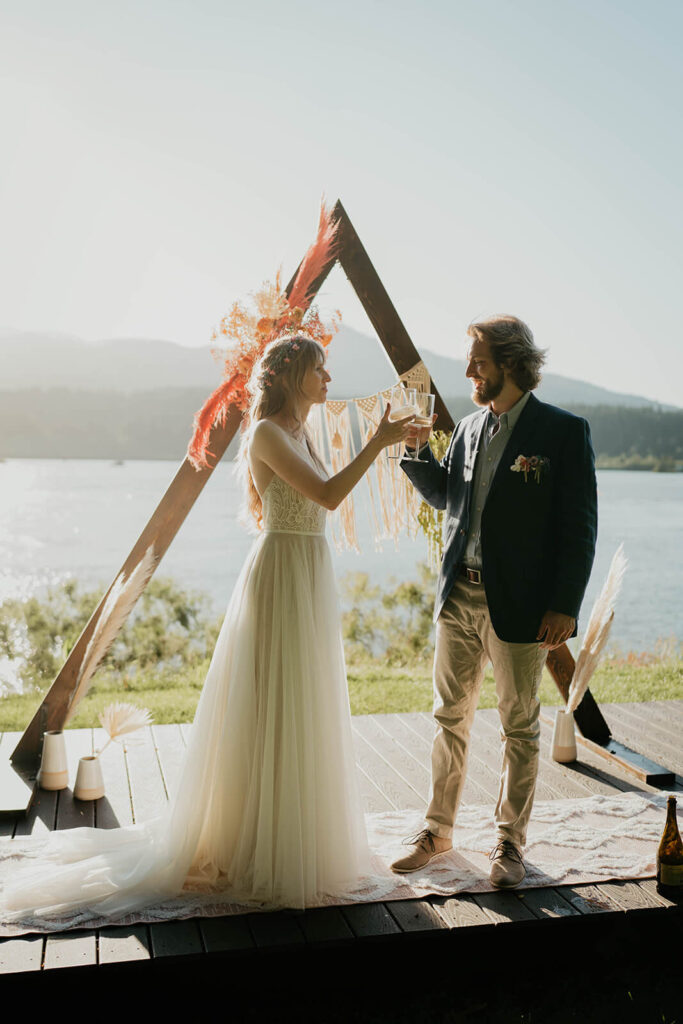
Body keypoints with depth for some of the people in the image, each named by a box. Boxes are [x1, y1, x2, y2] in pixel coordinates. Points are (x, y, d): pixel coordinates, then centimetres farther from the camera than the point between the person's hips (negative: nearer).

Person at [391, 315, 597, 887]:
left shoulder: (565, 432, -8)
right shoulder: (469, 429, 9)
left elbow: (580, 527, -9)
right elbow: (443, 496, 20)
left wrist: (565, 606, -14)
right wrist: (418, 447, 4)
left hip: (518, 605, -5)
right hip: (458, 597, 5)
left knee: (519, 728, 8)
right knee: (451, 718, 13)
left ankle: (510, 842, 24)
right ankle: (438, 831, 27)